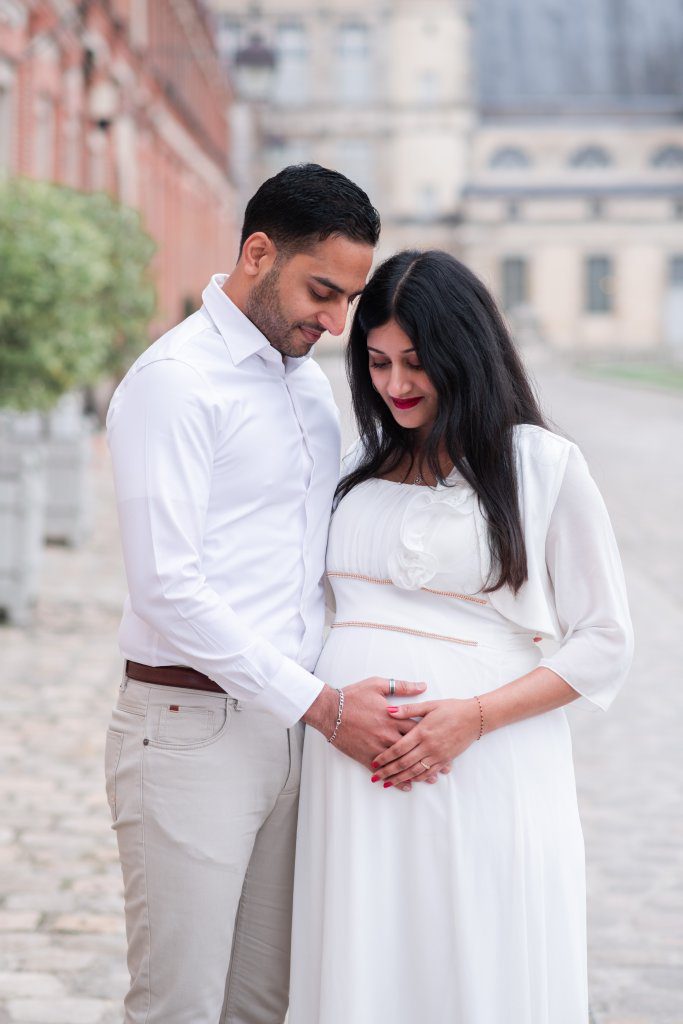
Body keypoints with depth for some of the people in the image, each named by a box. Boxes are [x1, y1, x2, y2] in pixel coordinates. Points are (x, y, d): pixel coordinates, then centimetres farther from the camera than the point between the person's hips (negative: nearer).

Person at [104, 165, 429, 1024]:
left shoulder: (310, 382, 15)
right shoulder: (175, 380, -11)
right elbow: (165, 586, -18)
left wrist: (357, 696, 7)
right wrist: (321, 703, -16)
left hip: (287, 726, 8)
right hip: (191, 727, -8)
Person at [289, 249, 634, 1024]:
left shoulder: (544, 465, -1)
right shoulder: (361, 465, 14)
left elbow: (603, 642, -2)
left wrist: (476, 715, -14)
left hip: (483, 770, -4)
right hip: (350, 765, 4)